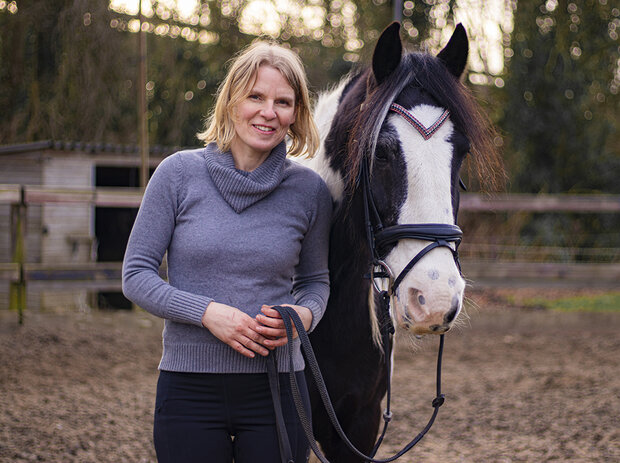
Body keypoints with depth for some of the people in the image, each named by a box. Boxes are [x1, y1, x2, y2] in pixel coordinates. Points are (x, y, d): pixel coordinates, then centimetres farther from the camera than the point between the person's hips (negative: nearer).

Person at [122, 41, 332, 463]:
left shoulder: (309, 190, 1)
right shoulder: (179, 174, -3)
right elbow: (136, 275, -2)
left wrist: (304, 315, -10)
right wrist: (207, 312, -16)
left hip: (276, 387, 1)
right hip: (190, 387, -1)